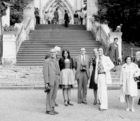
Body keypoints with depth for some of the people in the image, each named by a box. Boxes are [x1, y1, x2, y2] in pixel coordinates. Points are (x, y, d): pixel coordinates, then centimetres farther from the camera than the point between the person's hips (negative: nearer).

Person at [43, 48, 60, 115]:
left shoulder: (55, 61, 16)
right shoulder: (46, 61, -8)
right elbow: (45, 73, -13)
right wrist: (46, 83, -18)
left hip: (55, 81, 7)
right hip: (50, 80, -7)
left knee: (53, 96, 9)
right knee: (49, 96, -3)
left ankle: (52, 109, 16)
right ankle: (48, 110, 3)